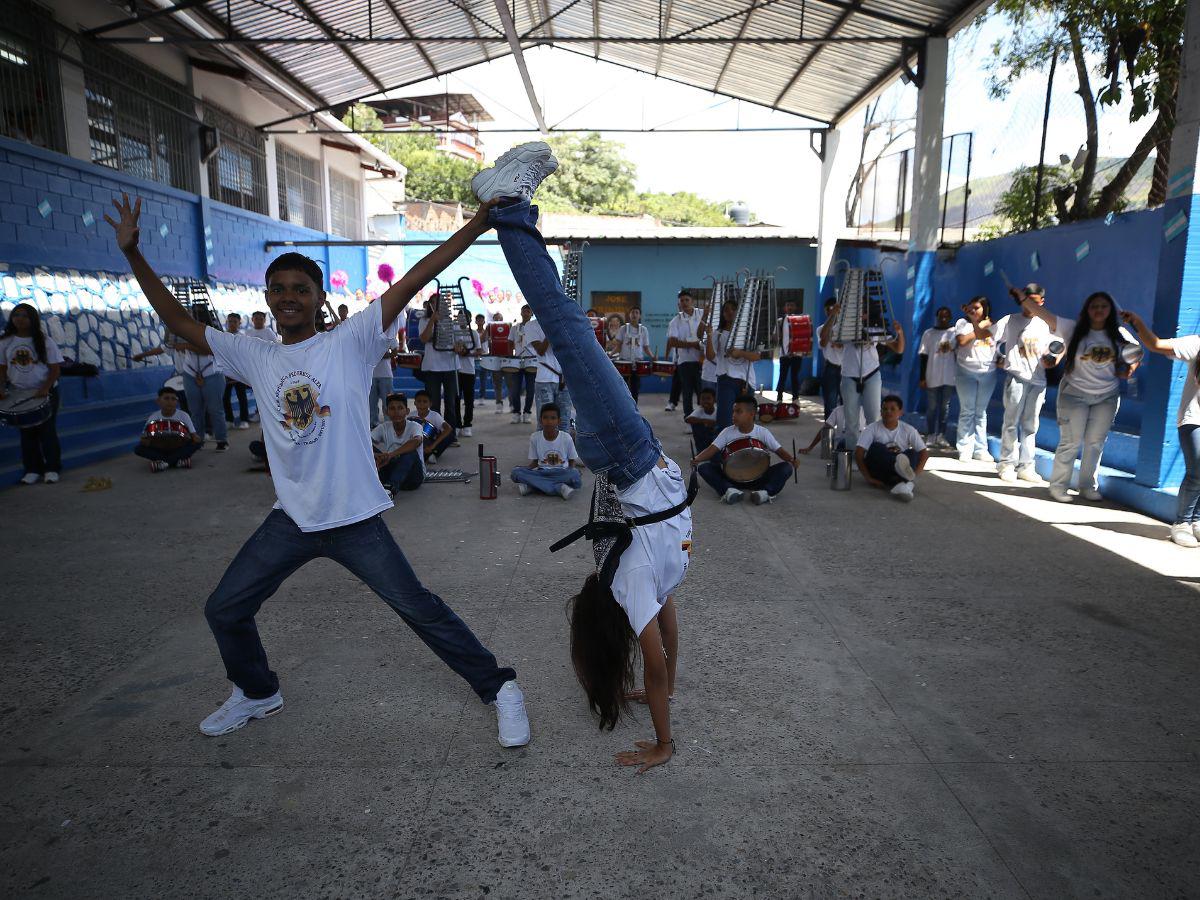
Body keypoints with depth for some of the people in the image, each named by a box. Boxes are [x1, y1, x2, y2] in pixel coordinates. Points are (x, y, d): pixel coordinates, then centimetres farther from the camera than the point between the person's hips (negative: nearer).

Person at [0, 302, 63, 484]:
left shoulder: (44, 341, -7)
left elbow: (55, 368, -8)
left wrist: (45, 389, -21)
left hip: (45, 393, -3)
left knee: (47, 430, 1)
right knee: (27, 432, 8)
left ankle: (51, 469, 10)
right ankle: (32, 469, 15)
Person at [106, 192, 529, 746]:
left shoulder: (350, 342, -8)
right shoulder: (256, 358, 6)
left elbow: (410, 283, -16)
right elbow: (178, 321, 12)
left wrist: (476, 226, -21)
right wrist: (133, 254, 7)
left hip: (355, 519, -5)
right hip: (291, 519, 5)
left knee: (418, 608, -2)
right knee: (224, 610, 14)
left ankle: (498, 688, 14)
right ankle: (257, 693, 42)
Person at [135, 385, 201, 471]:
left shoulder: (183, 416, -9)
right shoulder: (153, 418, -7)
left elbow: (194, 435, -12)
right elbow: (144, 441, -7)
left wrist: (193, 438, -35)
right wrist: (145, 440, -31)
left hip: (179, 448, -1)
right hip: (160, 449, 1)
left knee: (199, 441, -25)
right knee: (138, 449, -22)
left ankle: (164, 462, -25)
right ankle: (177, 461, -26)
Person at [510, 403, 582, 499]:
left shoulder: (566, 438, -3)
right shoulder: (535, 437, 0)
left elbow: (572, 461, 6)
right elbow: (534, 462, 8)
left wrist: (571, 473, -15)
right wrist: (527, 469, -13)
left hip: (561, 474, -1)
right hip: (541, 473, 2)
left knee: (575, 473, -36)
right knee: (516, 471, -25)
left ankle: (531, 486, -28)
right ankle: (559, 488, -31)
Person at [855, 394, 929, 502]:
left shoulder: (908, 430, 2)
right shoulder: (872, 429, -3)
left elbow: (924, 453, -2)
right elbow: (858, 453, -12)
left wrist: (915, 473, -19)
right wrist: (868, 478, -21)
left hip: (897, 474, 2)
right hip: (877, 472, -2)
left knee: (913, 454, -22)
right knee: (876, 447, -27)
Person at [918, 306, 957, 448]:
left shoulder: (954, 332, 3)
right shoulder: (929, 333, 3)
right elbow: (924, 356, 2)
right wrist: (922, 378, -2)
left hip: (949, 377, 1)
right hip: (932, 377, -1)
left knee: (945, 407, 7)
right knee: (932, 407, 3)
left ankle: (941, 435, 16)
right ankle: (930, 436, 8)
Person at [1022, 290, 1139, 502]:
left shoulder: (1119, 335, 1)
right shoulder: (1074, 329, -8)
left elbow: (1137, 351, 17)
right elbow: (1044, 314, -15)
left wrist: (1129, 369, -3)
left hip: (1107, 398, 3)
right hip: (1074, 395, -3)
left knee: (1095, 444, 9)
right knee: (1070, 442, -2)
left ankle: (1088, 486, 21)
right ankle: (1059, 485, 9)